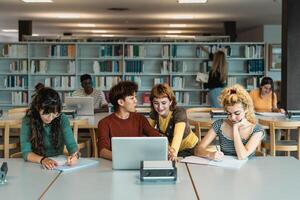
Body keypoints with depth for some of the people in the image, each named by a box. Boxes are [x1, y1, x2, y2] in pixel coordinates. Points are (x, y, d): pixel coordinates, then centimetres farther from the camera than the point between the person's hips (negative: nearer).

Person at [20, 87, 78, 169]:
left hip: (58, 165, 1)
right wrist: (42, 159, -31)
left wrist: (74, 155, -30)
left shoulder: (62, 119, -5)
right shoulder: (28, 121, -9)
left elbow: (71, 144, -8)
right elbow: (26, 152, -13)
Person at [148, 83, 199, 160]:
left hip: (189, 149, -5)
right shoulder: (155, 112, -9)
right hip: (168, 147, 5)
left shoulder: (179, 112, -27)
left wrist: (174, 154, -61)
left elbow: (178, 135, -44)